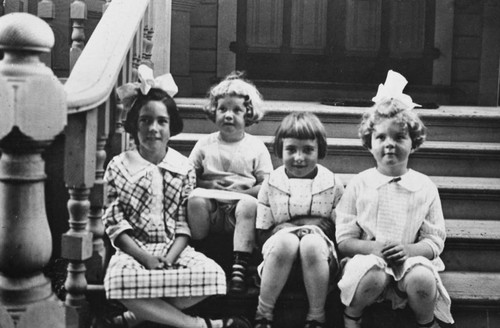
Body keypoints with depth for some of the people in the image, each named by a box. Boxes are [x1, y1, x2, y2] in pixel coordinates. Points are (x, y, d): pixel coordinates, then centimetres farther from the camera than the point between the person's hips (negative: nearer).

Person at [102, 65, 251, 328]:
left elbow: (184, 223, 3)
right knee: (122, 280, -36)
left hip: (173, 248, 2)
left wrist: (169, 258, -15)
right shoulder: (119, 166, 3)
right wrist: (145, 258, -15)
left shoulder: (184, 168, 6)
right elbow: (114, 223, -2)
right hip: (134, 249, -2)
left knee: (211, 275, -27)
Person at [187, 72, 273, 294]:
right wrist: (207, 185, -9)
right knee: (195, 201, -30)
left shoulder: (256, 146, 9)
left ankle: (240, 267, -34)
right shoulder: (205, 144, 13)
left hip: (239, 201, -1)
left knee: (249, 204, -34)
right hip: (211, 206, 2)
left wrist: (242, 193, -13)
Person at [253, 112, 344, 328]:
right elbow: (261, 233, 7)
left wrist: (321, 227, -12)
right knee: (285, 241, -36)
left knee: (312, 244, -36)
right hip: (280, 254, 0)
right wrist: (282, 230, -12)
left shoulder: (333, 184, 5)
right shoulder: (271, 183, 6)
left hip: (319, 255, 0)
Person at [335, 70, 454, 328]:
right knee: (373, 273, -35)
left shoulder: (425, 188, 7)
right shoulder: (359, 185, 4)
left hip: (411, 260, 1)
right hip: (368, 257, -1)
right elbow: (343, 240, 1)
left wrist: (408, 250, -16)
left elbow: (435, 241, 4)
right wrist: (374, 247, -18)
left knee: (422, 278, -32)